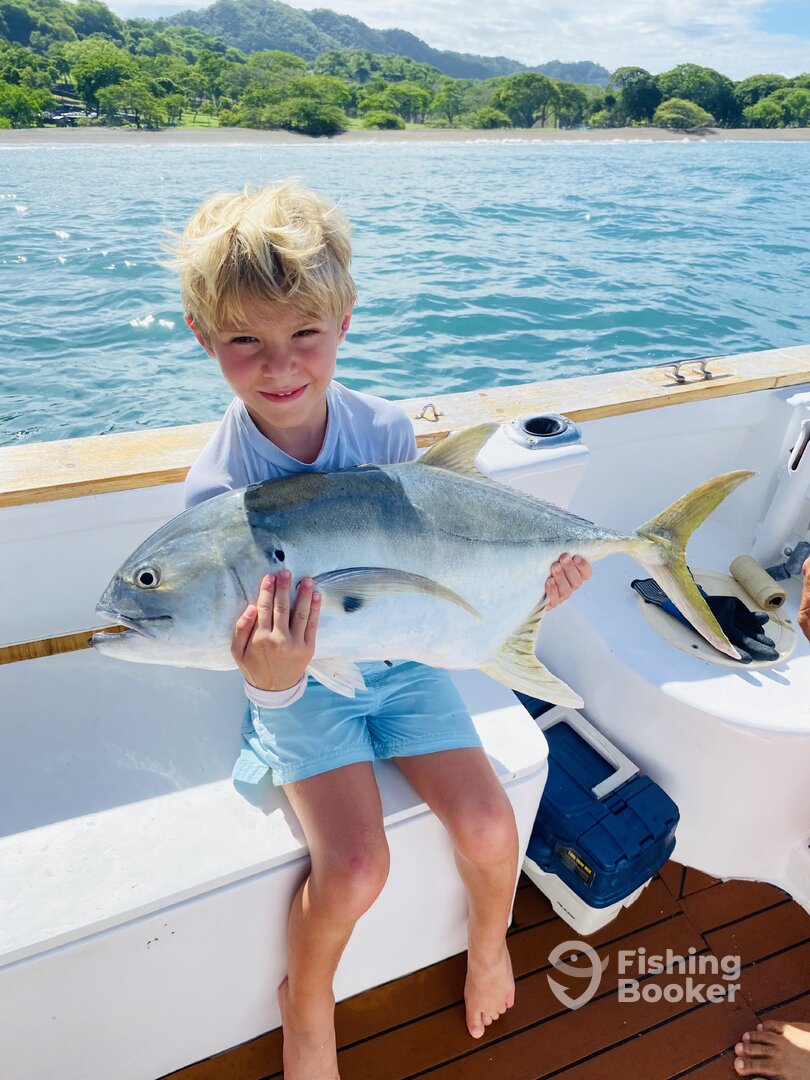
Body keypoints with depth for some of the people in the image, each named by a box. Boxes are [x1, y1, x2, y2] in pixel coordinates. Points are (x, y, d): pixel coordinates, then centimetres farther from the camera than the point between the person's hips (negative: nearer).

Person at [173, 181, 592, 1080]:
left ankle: (489, 940, 32)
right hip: (302, 685, -2)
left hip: (403, 655, 3)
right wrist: (272, 680, -41)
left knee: (489, 832, -6)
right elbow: (265, 662, -19)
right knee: (355, 871, -17)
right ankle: (306, 1005, 20)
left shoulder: (386, 430, -13)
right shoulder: (218, 491, -21)